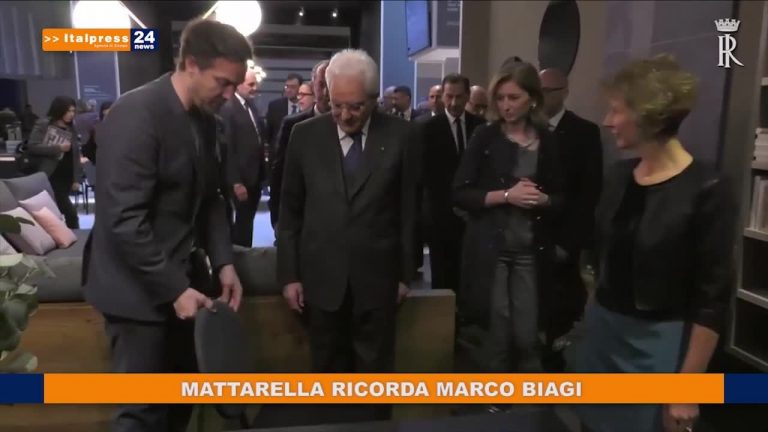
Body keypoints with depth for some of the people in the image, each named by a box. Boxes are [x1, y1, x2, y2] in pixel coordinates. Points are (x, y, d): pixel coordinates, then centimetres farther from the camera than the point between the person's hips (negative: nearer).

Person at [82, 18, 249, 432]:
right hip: (139, 285, -7)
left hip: (182, 275, 8)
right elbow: (124, 219, -22)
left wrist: (223, 262, 2)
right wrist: (173, 289, -19)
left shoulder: (204, 118, 6)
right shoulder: (136, 114, -19)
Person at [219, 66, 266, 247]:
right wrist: (236, 182, -20)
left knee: (247, 220, 15)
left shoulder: (251, 107, 14)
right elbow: (227, 149, -18)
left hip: (255, 177, 8)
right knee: (243, 221, 1)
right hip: (241, 179, -8)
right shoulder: (228, 108, -14)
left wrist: (261, 174, 8)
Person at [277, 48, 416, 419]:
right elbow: (289, 210, 3)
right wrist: (289, 274, 1)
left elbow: (408, 208, 1)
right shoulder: (305, 135, 0)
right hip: (321, 277, 1)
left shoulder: (399, 135, -3)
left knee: (375, 372, 11)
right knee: (328, 371, 13)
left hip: (376, 277, -1)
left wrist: (405, 273, 2)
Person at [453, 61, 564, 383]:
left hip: (531, 251, 2)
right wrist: (505, 194, -17)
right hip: (490, 249, -2)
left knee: (527, 336, 5)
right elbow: (460, 193, -6)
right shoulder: (485, 136, -2)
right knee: (497, 336, 6)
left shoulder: (548, 141, 4)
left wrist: (543, 200, -11)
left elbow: (561, 197, 11)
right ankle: (494, 401, 28)